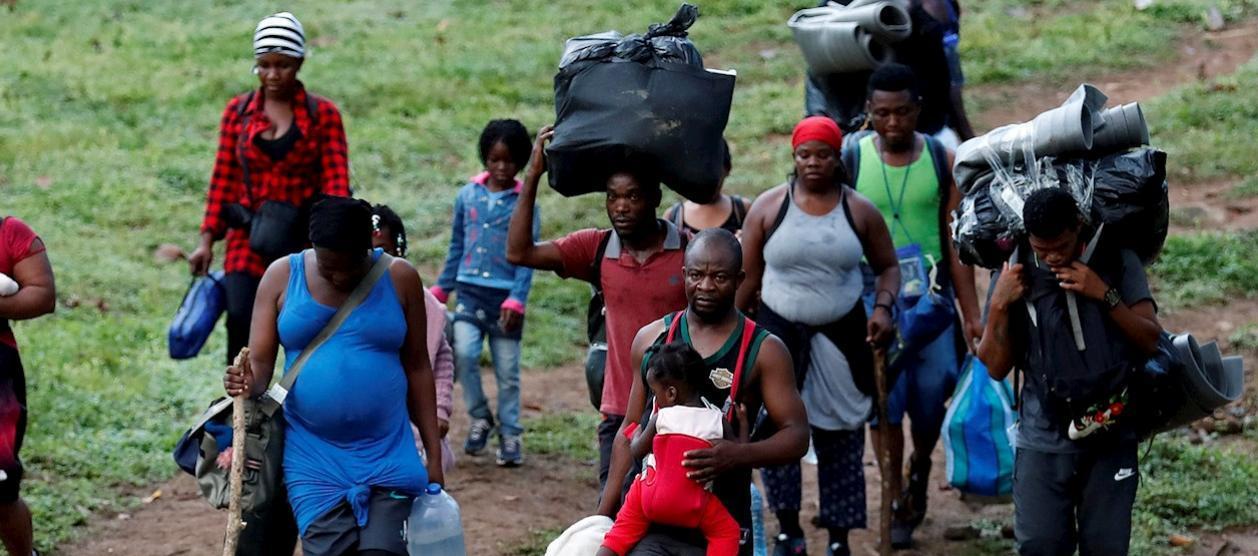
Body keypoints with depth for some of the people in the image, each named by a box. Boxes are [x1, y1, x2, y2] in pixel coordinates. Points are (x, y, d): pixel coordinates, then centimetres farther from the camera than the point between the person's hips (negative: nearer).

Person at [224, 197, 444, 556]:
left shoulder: (399, 279, 0)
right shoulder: (282, 277, 1)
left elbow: (417, 367, 6)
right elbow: (259, 363, 0)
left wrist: (434, 452, 6)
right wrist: (248, 383, -24)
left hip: (386, 455, 0)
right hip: (314, 458, 0)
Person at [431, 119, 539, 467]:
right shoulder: (468, 195, 6)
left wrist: (517, 299, -14)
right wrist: (442, 288, 17)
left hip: (505, 297, -1)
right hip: (470, 291, 1)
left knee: (507, 370, 4)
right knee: (463, 353, -18)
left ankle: (510, 435, 16)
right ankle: (479, 418, 2)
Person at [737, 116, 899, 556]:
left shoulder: (859, 211, 1)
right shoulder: (768, 207, -2)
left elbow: (888, 266, 11)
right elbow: (748, 277, 3)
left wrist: (883, 306, -8)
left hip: (842, 337, 1)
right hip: (779, 331, -1)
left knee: (841, 436, 7)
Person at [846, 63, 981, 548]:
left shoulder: (943, 160, 1)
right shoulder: (849, 160, -4)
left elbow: (955, 243, 4)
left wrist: (971, 314, 3)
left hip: (931, 295, 1)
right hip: (872, 297, -1)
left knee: (931, 399, 1)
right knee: (883, 403, -1)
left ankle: (920, 470, 32)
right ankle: (898, 501, 15)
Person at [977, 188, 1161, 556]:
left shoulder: (1117, 263, 1)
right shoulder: (1016, 277, 2)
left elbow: (1150, 341, -3)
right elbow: (996, 367, 2)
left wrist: (1105, 295, -15)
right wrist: (998, 307, -11)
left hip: (1110, 439, 0)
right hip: (1044, 440, 0)